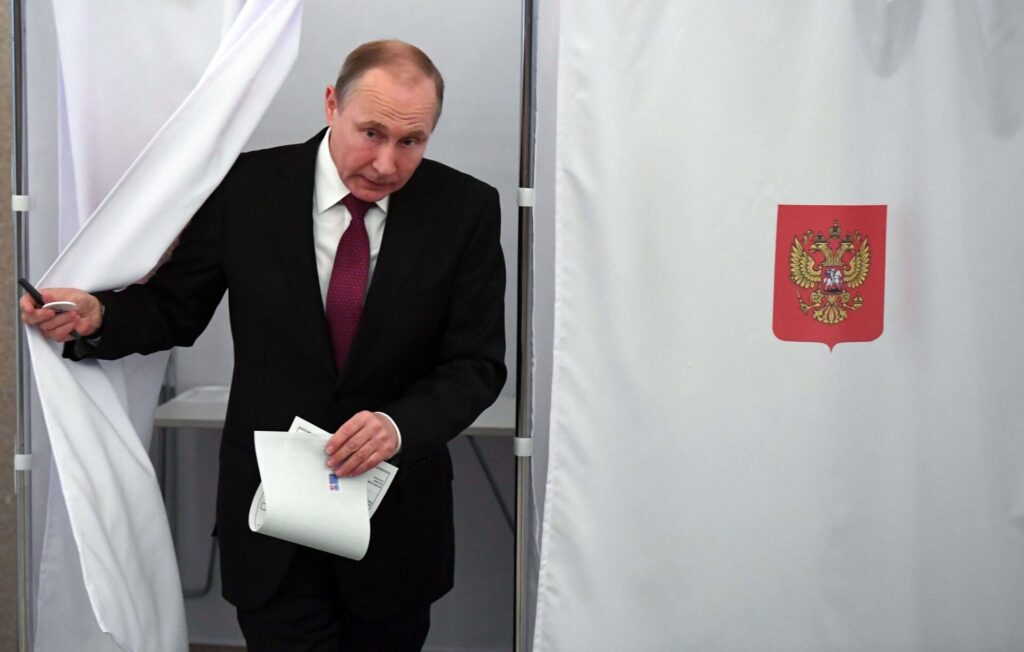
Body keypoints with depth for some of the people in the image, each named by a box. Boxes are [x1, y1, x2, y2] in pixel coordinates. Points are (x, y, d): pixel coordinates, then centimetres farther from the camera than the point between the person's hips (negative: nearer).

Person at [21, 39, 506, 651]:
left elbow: (477, 365, -8)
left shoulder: (466, 209, -8)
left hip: (398, 516, 1)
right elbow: (174, 307, 2)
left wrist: (399, 425, -25)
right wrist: (96, 316, -18)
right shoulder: (246, 188, -8)